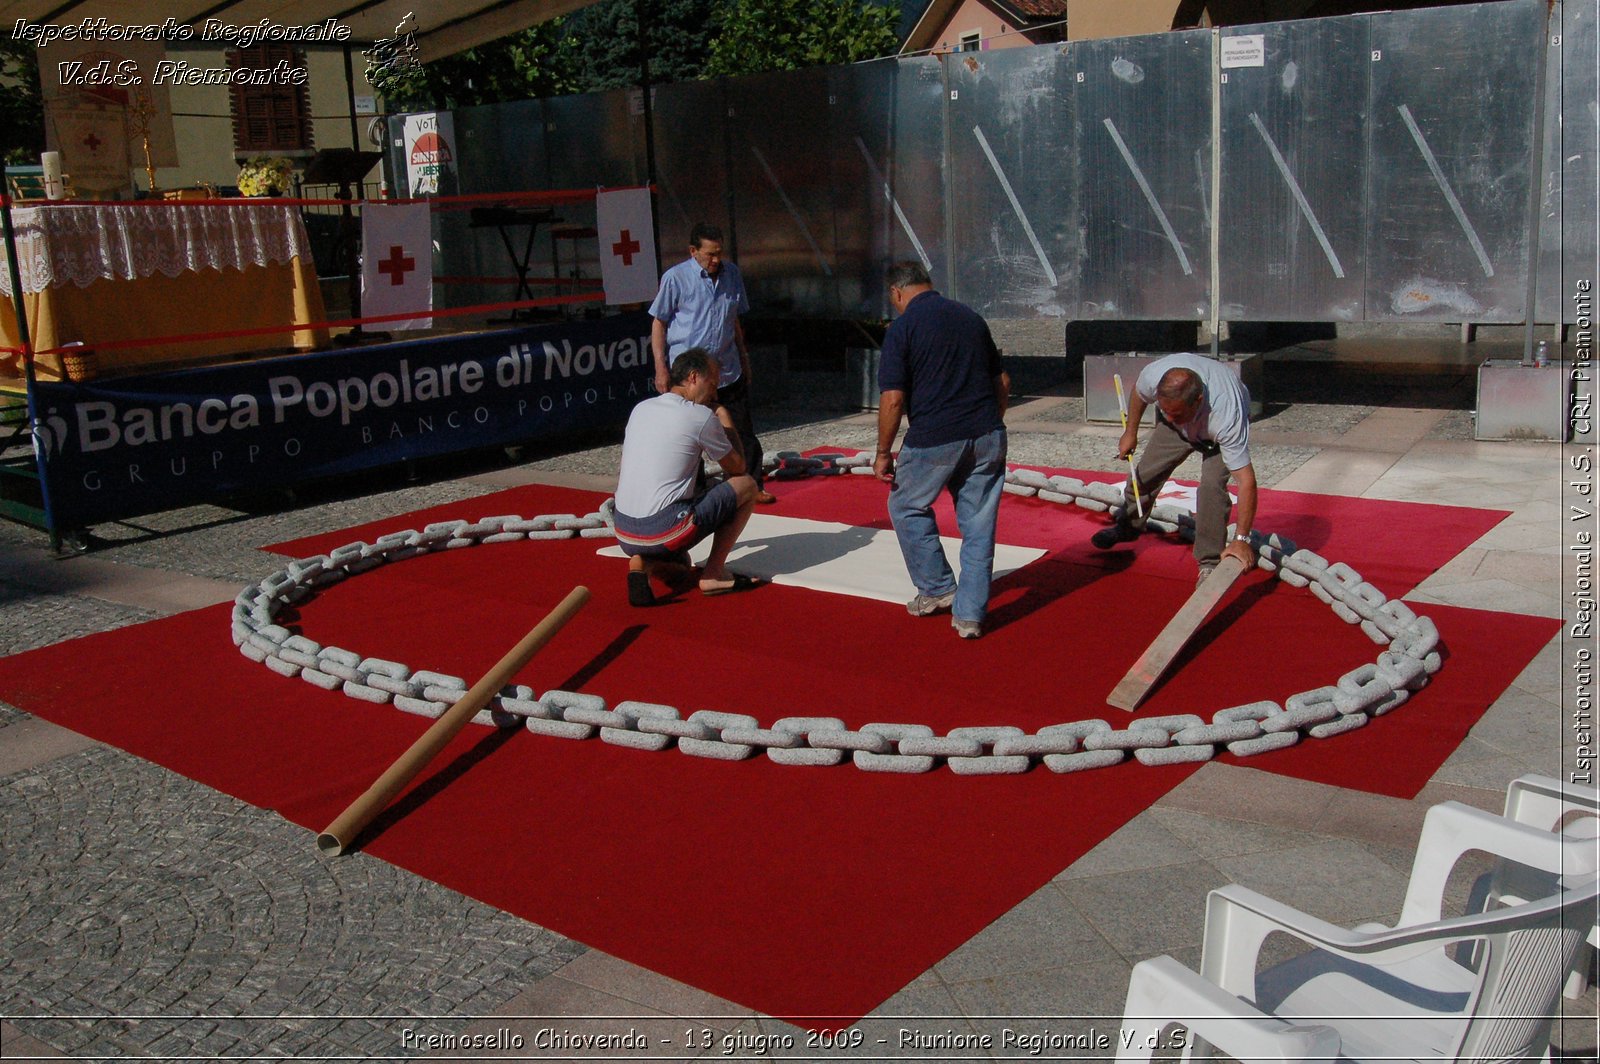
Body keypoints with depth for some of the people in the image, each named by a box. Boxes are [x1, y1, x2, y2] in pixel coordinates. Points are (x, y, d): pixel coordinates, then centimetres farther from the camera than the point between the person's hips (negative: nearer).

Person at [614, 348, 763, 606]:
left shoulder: (640, 408, 14)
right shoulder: (702, 416, -5)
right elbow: (737, 468, 10)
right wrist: (726, 421, 21)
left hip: (624, 534, 7)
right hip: (663, 531, -7)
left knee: (680, 573, 36)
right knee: (747, 485, 9)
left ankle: (644, 564, 1)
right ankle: (713, 574, 7)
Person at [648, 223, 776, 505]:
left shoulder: (732, 273, 7)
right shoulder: (675, 278, -8)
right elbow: (658, 324, -4)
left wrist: (743, 358, 20)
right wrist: (661, 369, -9)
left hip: (729, 372, 5)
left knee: (743, 432, 8)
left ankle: (753, 486, 19)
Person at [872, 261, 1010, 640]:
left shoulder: (902, 328, -5)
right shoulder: (970, 317, 12)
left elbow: (893, 399, -12)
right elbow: (1002, 382, 15)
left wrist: (883, 453, -1)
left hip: (934, 439, -5)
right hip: (988, 437, 5)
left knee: (907, 507, 19)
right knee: (978, 523, 10)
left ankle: (937, 590, 23)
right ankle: (970, 615, 10)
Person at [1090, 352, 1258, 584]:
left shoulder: (1227, 420, -47)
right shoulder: (1154, 375, -38)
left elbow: (1246, 480, -44)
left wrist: (1241, 539, -45)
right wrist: (1130, 432, 2)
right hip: (1180, 426, 4)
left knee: (1212, 484, -24)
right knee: (1146, 471, 7)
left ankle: (1209, 563, -11)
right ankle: (1128, 527, 35)